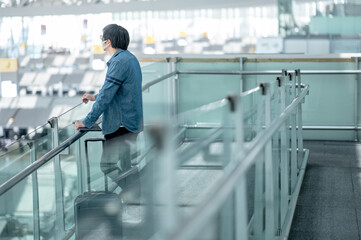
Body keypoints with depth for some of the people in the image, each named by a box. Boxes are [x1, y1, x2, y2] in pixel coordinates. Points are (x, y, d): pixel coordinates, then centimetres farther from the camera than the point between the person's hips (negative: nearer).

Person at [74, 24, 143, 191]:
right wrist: (95, 97, 25)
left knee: (107, 165, -8)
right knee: (125, 167, 16)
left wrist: (87, 122, -15)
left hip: (121, 124, -10)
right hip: (131, 121, 10)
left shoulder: (119, 62, -19)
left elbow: (106, 96, -21)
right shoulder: (129, 58, 13)